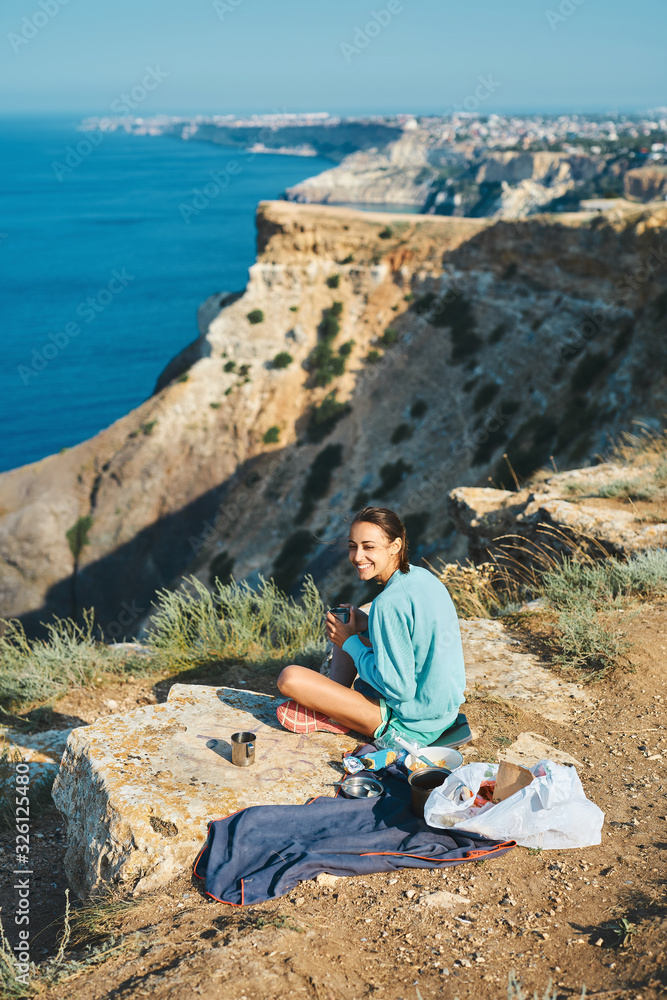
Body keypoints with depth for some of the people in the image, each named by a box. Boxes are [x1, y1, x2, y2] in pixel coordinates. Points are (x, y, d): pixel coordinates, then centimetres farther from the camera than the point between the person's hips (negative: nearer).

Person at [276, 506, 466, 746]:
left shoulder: (389, 603, -25)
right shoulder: (423, 577, 1)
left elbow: (398, 688, -24)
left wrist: (350, 642, -12)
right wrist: (369, 625, 4)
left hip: (410, 727, -9)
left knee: (290, 678, -17)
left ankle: (334, 719, 8)